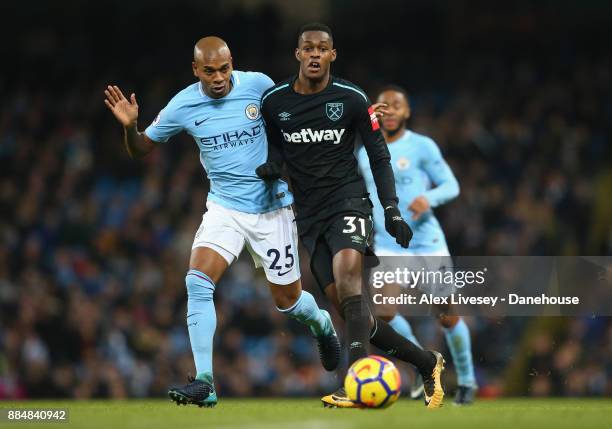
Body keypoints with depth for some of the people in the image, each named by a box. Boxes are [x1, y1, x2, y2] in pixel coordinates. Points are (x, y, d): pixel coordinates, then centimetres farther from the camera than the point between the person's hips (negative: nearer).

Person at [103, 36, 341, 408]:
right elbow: (141, 149, 2)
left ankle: (322, 324, 46)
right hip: (224, 207, 1)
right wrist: (130, 126, -18)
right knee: (198, 281, -22)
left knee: (288, 300, 8)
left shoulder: (259, 85, -11)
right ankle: (204, 383, -19)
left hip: (272, 206, -1)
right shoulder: (183, 106, -8)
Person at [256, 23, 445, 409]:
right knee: (346, 309, 0)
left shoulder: (352, 99, -4)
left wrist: (392, 209, -4)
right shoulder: (274, 102, 3)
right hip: (310, 214, 4)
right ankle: (427, 363, 16)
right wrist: (272, 164, -3)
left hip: (348, 201, -4)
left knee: (347, 274, -31)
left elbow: (378, 155, 3)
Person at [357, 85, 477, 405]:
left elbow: (451, 186, -3)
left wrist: (429, 199, -22)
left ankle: (466, 381, 25)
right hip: (388, 246, 3)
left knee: (448, 315, 3)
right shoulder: (365, 154, 9)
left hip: (427, 243, -2)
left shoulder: (422, 147, -3)